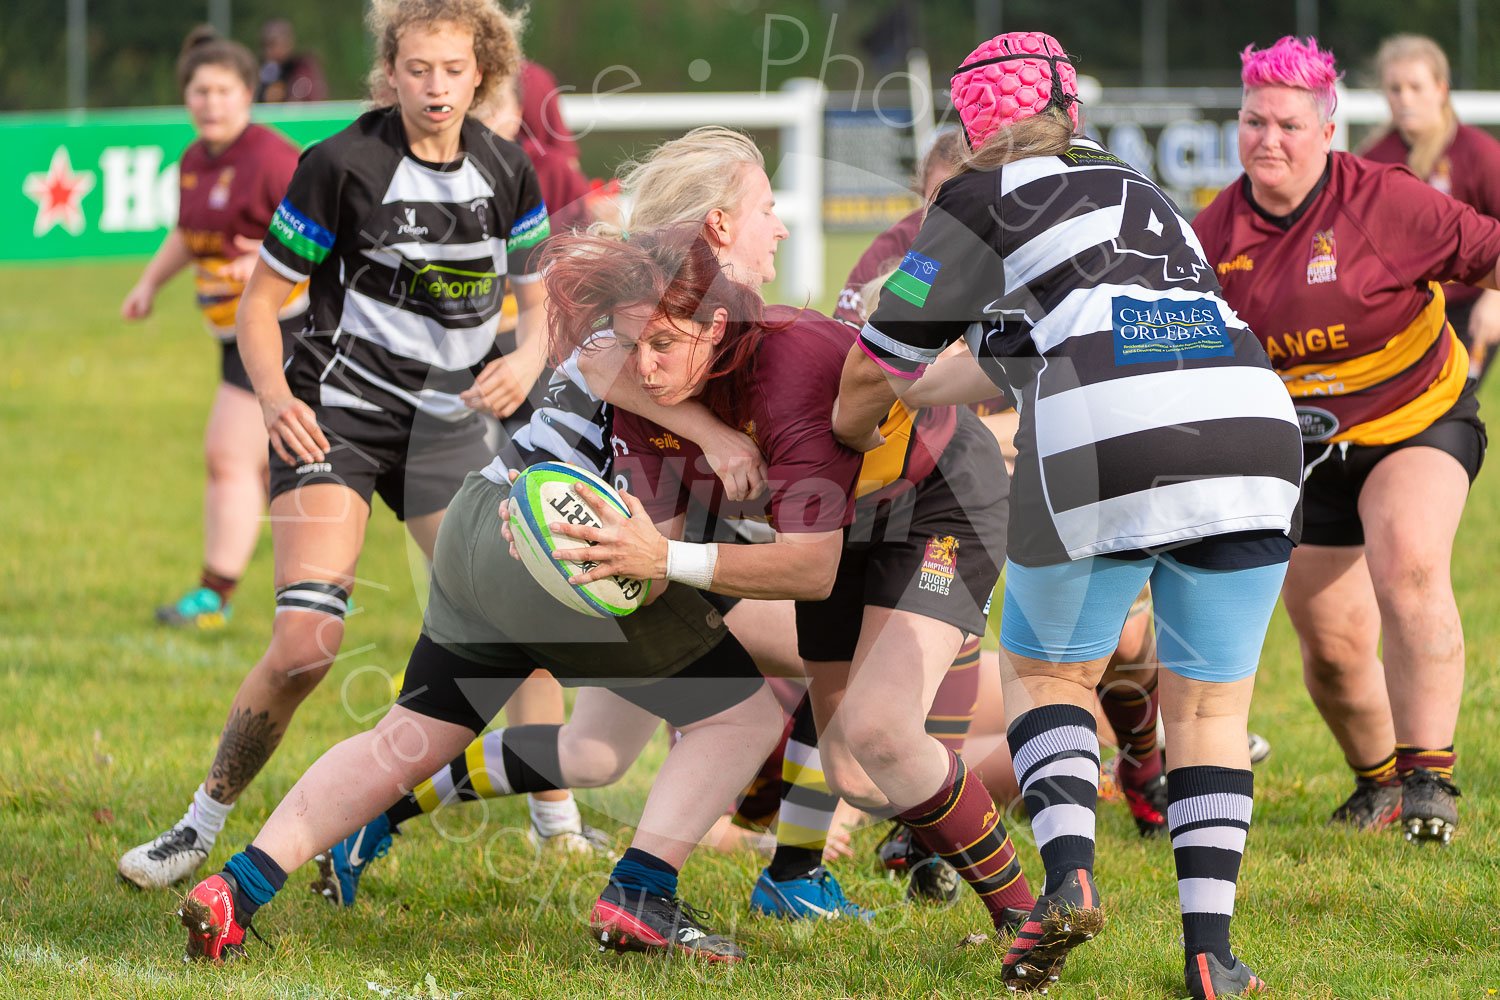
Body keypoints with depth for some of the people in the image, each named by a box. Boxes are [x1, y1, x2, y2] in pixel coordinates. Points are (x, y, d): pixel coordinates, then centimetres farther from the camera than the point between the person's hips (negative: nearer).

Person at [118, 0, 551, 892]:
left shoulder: (506, 173, 0)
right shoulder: (342, 165, -13)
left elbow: (538, 302, 12)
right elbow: (260, 300, -5)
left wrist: (526, 359, -10)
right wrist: (274, 395, -21)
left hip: (447, 419, 4)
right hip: (337, 414, -4)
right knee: (306, 643, -18)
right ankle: (202, 829, -3)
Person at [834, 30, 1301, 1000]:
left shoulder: (988, 201, 13)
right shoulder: (1142, 194, 31)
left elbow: (877, 368, 20)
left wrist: (852, 428, 41)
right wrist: (908, 395, 52)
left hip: (1103, 447, -4)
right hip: (1255, 432, 4)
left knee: (1047, 670, 18)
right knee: (1209, 703, 14)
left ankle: (1070, 874, -4)